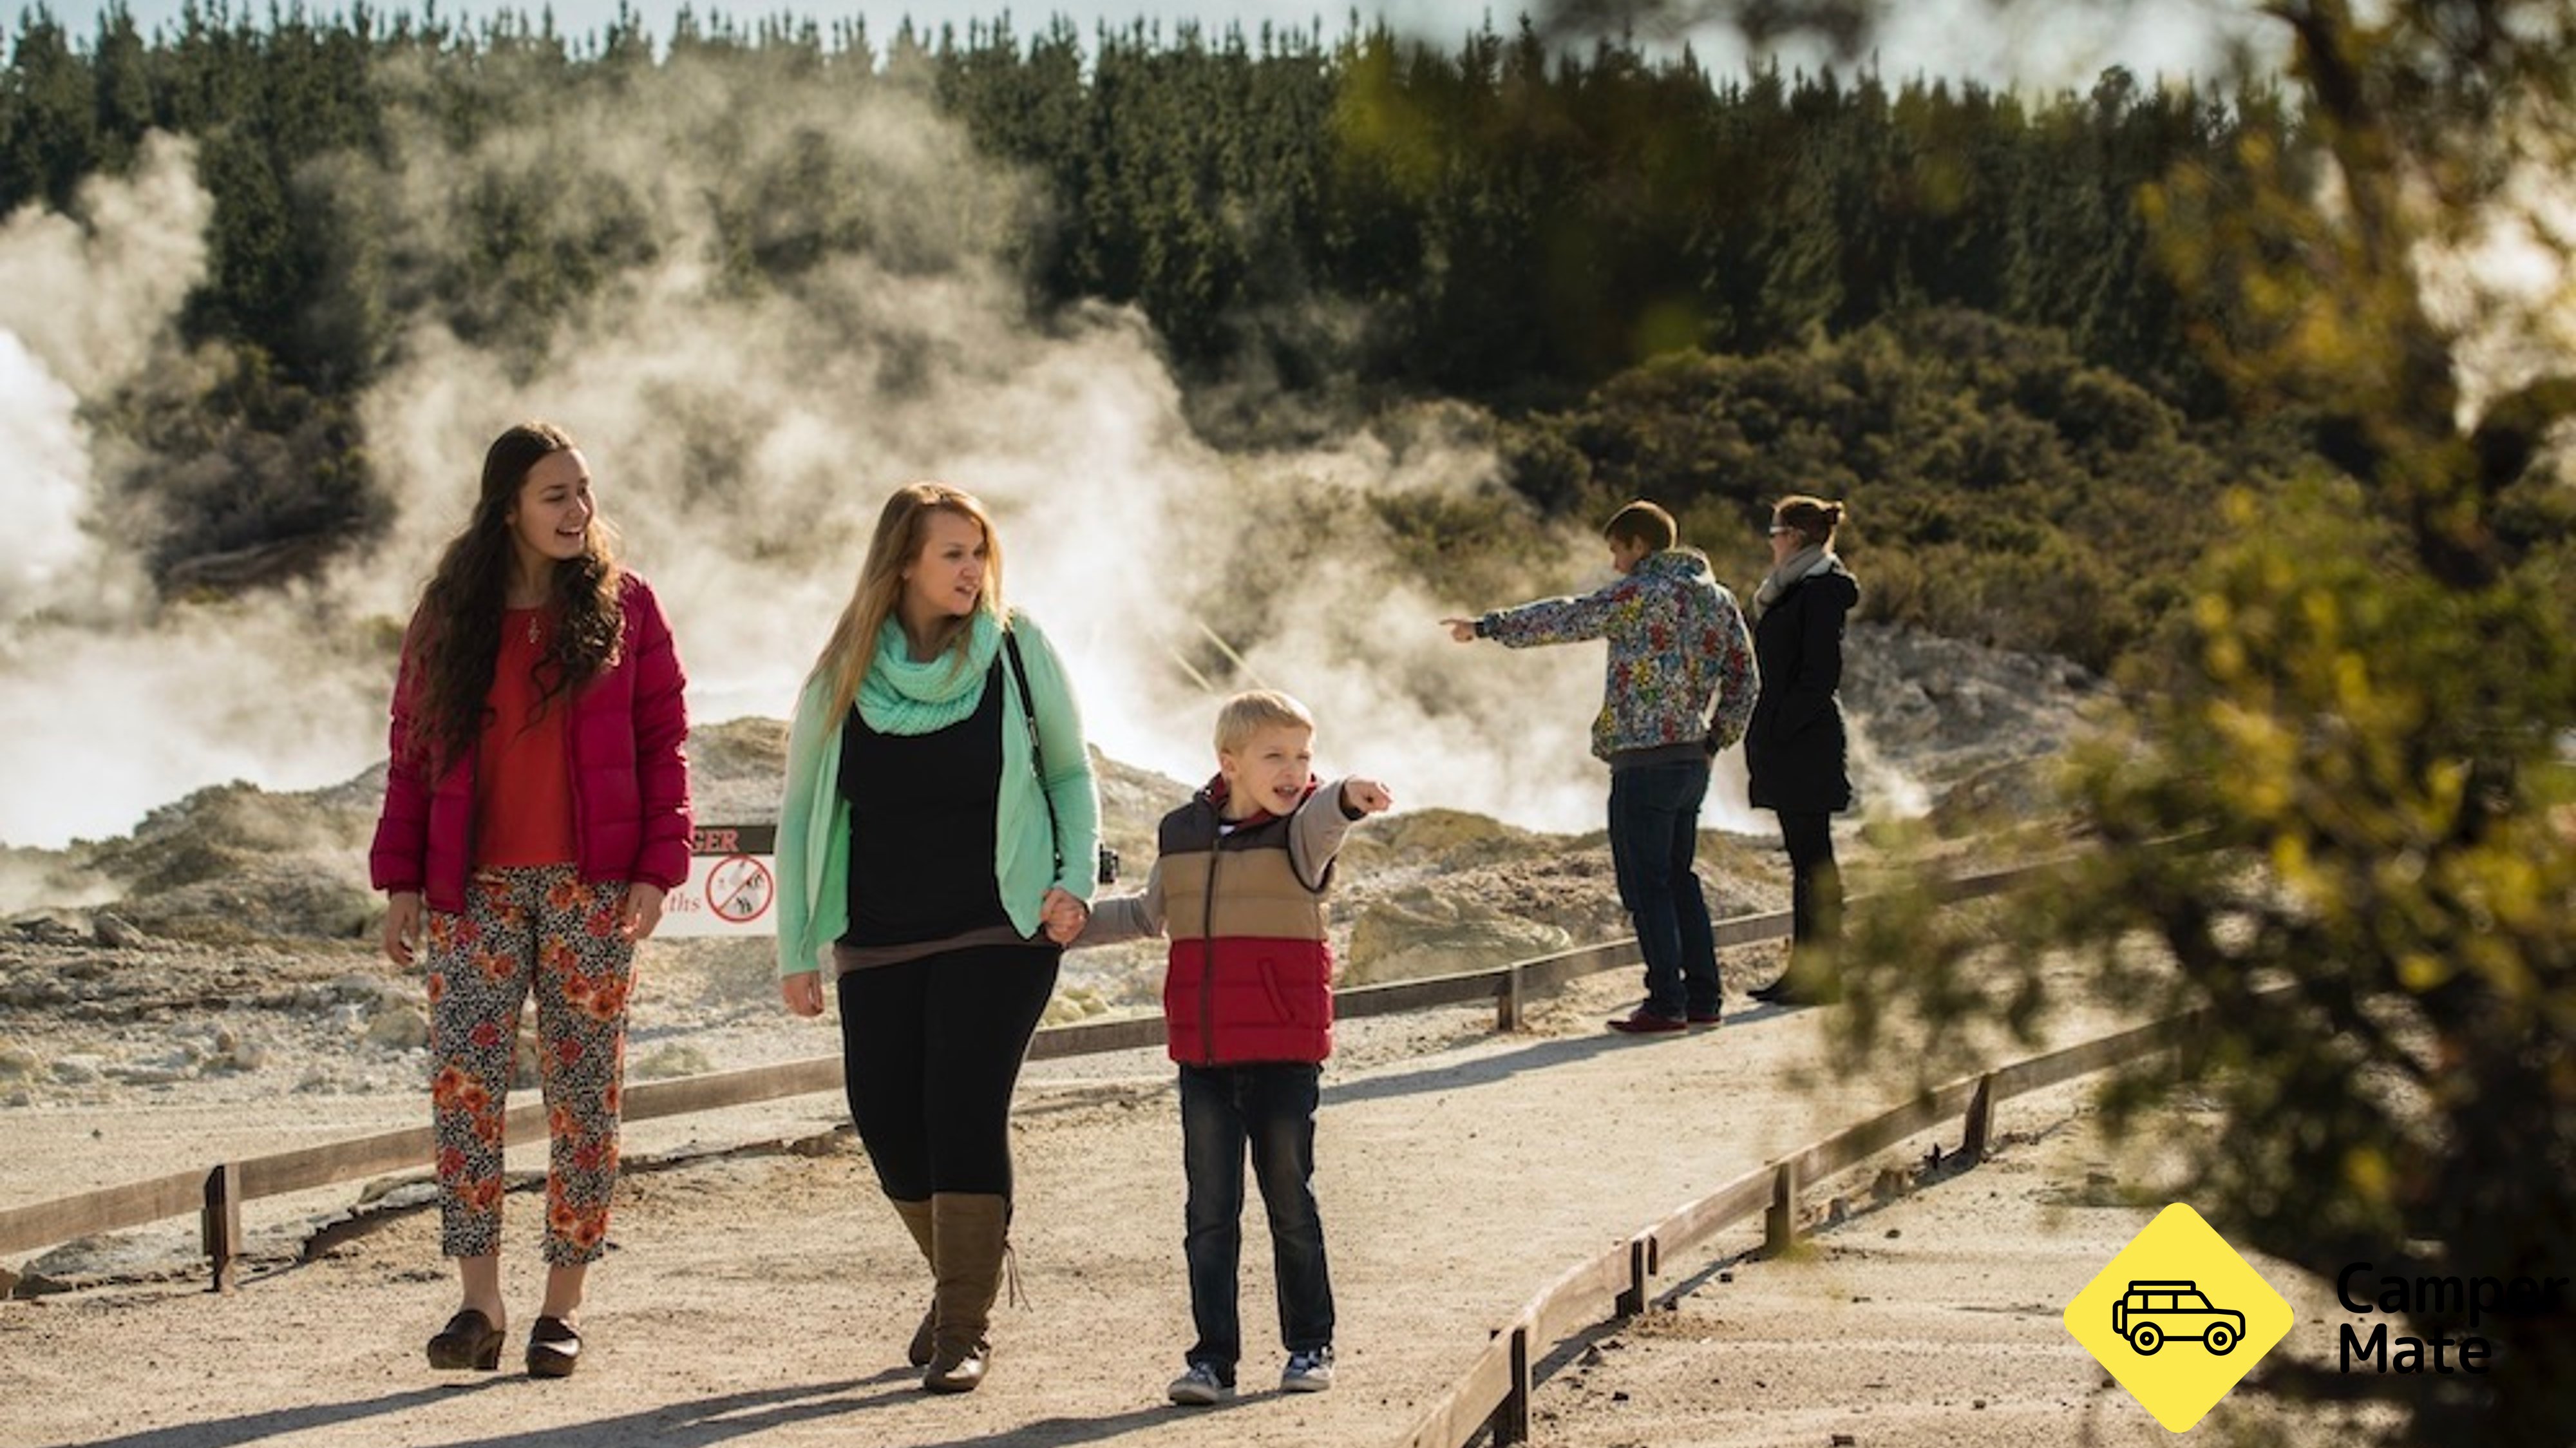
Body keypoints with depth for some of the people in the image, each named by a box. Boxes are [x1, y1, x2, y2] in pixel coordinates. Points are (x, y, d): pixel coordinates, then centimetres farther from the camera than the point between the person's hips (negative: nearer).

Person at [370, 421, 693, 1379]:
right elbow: (413, 751, 9)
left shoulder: (623, 607, 4)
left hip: (591, 887, -1)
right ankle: (479, 1303, -8)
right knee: (462, 1078, -11)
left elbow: (663, 743, 3)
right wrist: (401, 881, 3)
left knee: (582, 1089, 2)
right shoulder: (449, 614, 7)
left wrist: (657, 868, -6)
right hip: (475, 890, 1)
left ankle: (564, 1304, 9)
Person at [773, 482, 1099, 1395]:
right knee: (886, 1122, 3)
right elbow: (800, 813, 7)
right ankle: (963, 1274, 29)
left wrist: (1073, 882, -6)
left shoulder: (1017, 652, -2)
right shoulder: (842, 677, 1)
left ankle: (964, 1329, -4)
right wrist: (796, 950, 4)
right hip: (877, 944, 3)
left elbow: (1071, 774, 8)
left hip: (1000, 933, -3)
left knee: (966, 1113, -12)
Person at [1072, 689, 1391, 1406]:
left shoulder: (1303, 832, -4)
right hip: (1204, 1057, 3)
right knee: (1209, 1211, 4)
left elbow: (1316, 818, -31)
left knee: (1290, 1201, 6)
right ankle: (1213, 1355, 8)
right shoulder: (1182, 834, 7)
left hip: (1285, 1052, -3)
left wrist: (1347, 797, -54)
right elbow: (1146, 915, 25)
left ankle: (1310, 1344, 19)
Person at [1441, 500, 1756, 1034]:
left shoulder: (1640, 594, -10)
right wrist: (1716, 738, 17)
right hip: (1693, 759, 8)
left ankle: (1666, 1003, -4)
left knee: (1645, 883, -2)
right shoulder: (1718, 598, 12)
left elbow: (1564, 619, -9)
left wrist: (1488, 627, 0)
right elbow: (1743, 680, 13)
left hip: (1644, 760, -8)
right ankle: (1704, 996, 15)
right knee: (1678, 877, 16)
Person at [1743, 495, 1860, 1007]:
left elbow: (1821, 675, -20)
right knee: (1804, 858, 11)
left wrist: (1777, 730, -19)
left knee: (1813, 857, -6)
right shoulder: (1794, 590, 17)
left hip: (1805, 742, -10)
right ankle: (1805, 969, 15)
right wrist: (1766, 735, 16)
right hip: (1793, 746, 10)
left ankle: (1821, 976, -4)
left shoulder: (1819, 592, -14)